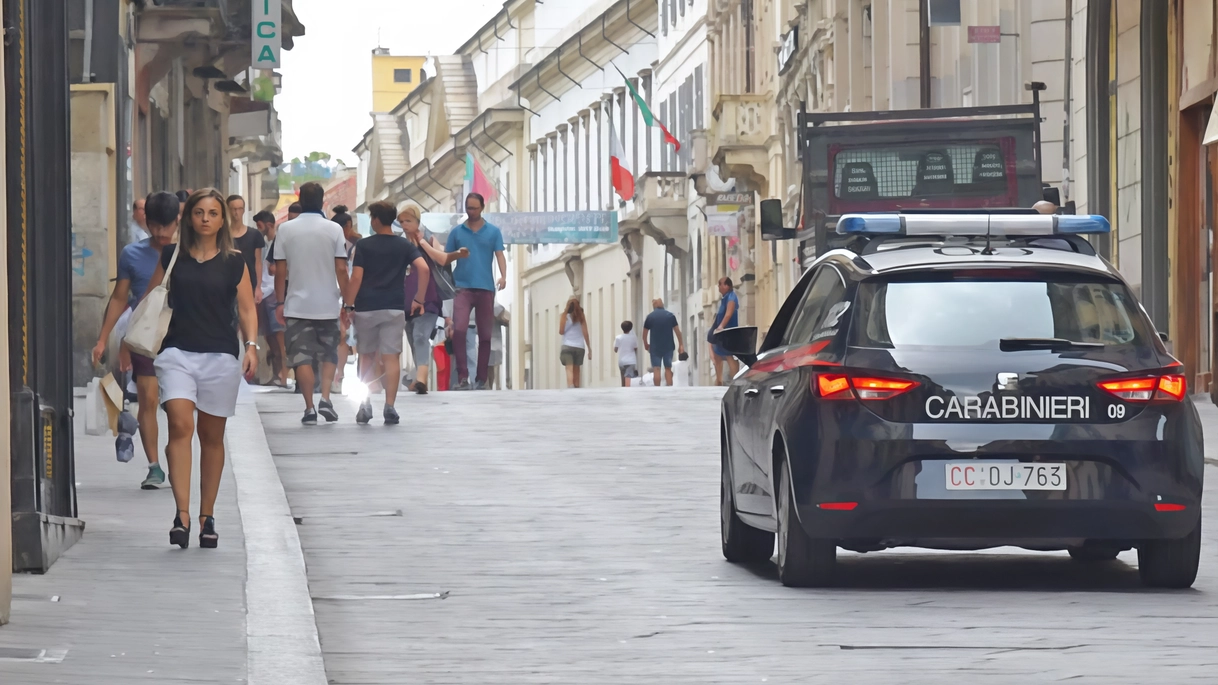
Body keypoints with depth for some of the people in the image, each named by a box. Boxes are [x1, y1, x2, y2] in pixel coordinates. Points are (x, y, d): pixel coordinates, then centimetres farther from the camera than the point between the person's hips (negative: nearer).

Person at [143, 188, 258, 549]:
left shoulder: (234, 263, 6)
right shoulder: (171, 257, 7)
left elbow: (247, 309, 6)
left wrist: (251, 346, -8)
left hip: (220, 356, 1)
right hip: (177, 353, 0)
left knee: (212, 436, 9)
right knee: (180, 425, -17)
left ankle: (207, 516, 19)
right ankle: (182, 515, -24)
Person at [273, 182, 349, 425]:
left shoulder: (286, 230, -2)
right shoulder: (334, 230, -4)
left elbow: (280, 270, -1)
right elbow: (341, 269, -5)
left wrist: (280, 302, 7)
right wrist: (347, 301, 3)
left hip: (296, 304, 0)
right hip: (327, 304, 0)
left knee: (302, 357, 3)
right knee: (329, 354, 15)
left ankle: (309, 408, -2)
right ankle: (325, 399, -2)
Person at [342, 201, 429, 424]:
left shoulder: (364, 245, -2)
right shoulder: (405, 246, 4)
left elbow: (356, 277, -9)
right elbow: (424, 269, -9)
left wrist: (349, 306, -3)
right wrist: (419, 299, -1)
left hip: (366, 308, -1)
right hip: (394, 308, 1)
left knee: (367, 358, 14)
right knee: (391, 358, -1)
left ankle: (365, 406, 13)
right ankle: (389, 407, -9)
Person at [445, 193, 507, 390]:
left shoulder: (493, 232, 8)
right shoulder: (457, 232, 9)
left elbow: (500, 255, 1)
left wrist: (503, 276, -17)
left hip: (485, 287, 1)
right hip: (462, 287, -1)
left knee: (485, 335, 4)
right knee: (459, 330, -16)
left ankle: (481, 379, 10)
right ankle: (462, 377, -14)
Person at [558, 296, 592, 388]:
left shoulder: (565, 316, -2)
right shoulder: (581, 317, 5)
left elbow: (561, 332, -8)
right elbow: (585, 333, 1)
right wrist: (589, 349, 3)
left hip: (567, 346, -3)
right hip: (580, 347, 3)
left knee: (569, 370, -14)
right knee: (576, 371, 13)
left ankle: (570, 387, -35)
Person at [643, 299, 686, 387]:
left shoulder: (650, 317, -2)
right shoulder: (670, 316, 0)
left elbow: (644, 334, 4)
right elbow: (677, 331, 0)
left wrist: (646, 344, 20)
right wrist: (681, 345, 6)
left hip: (655, 347, -2)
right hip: (668, 347, 2)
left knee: (656, 369, -1)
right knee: (668, 368, 10)